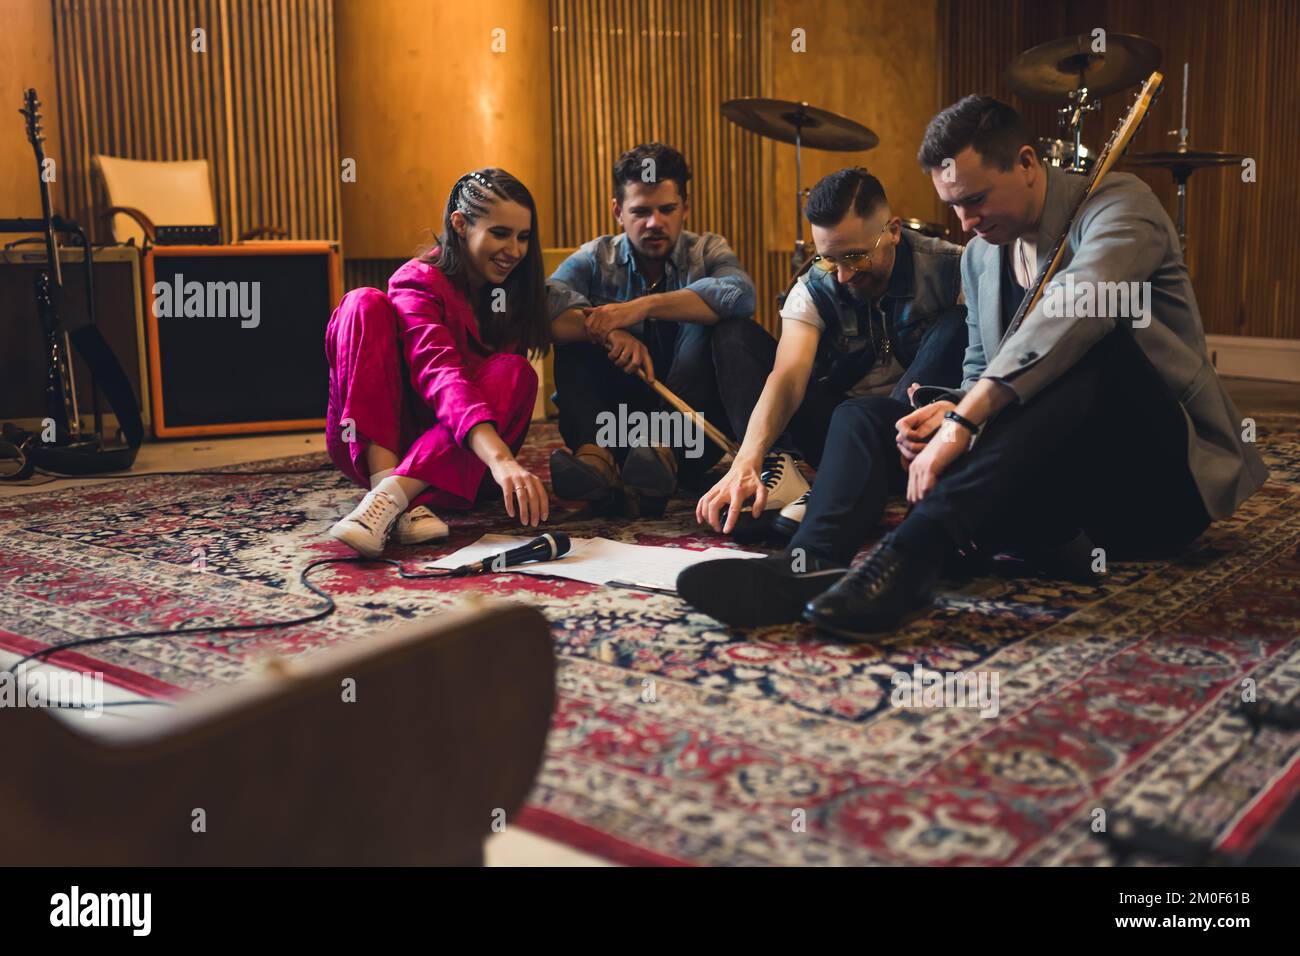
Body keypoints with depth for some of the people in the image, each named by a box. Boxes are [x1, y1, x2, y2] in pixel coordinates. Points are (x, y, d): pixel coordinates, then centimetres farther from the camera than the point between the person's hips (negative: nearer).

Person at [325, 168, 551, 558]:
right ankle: (386, 484, -40)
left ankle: (391, 497, -40)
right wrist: (501, 459, -46)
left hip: (455, 462, 4)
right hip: (372, 448, -3)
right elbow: (441, 375, -31)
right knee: (366, 304, -23)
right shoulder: (421, 282, -14)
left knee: (514, 370, -24)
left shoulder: (515, 291, 7)